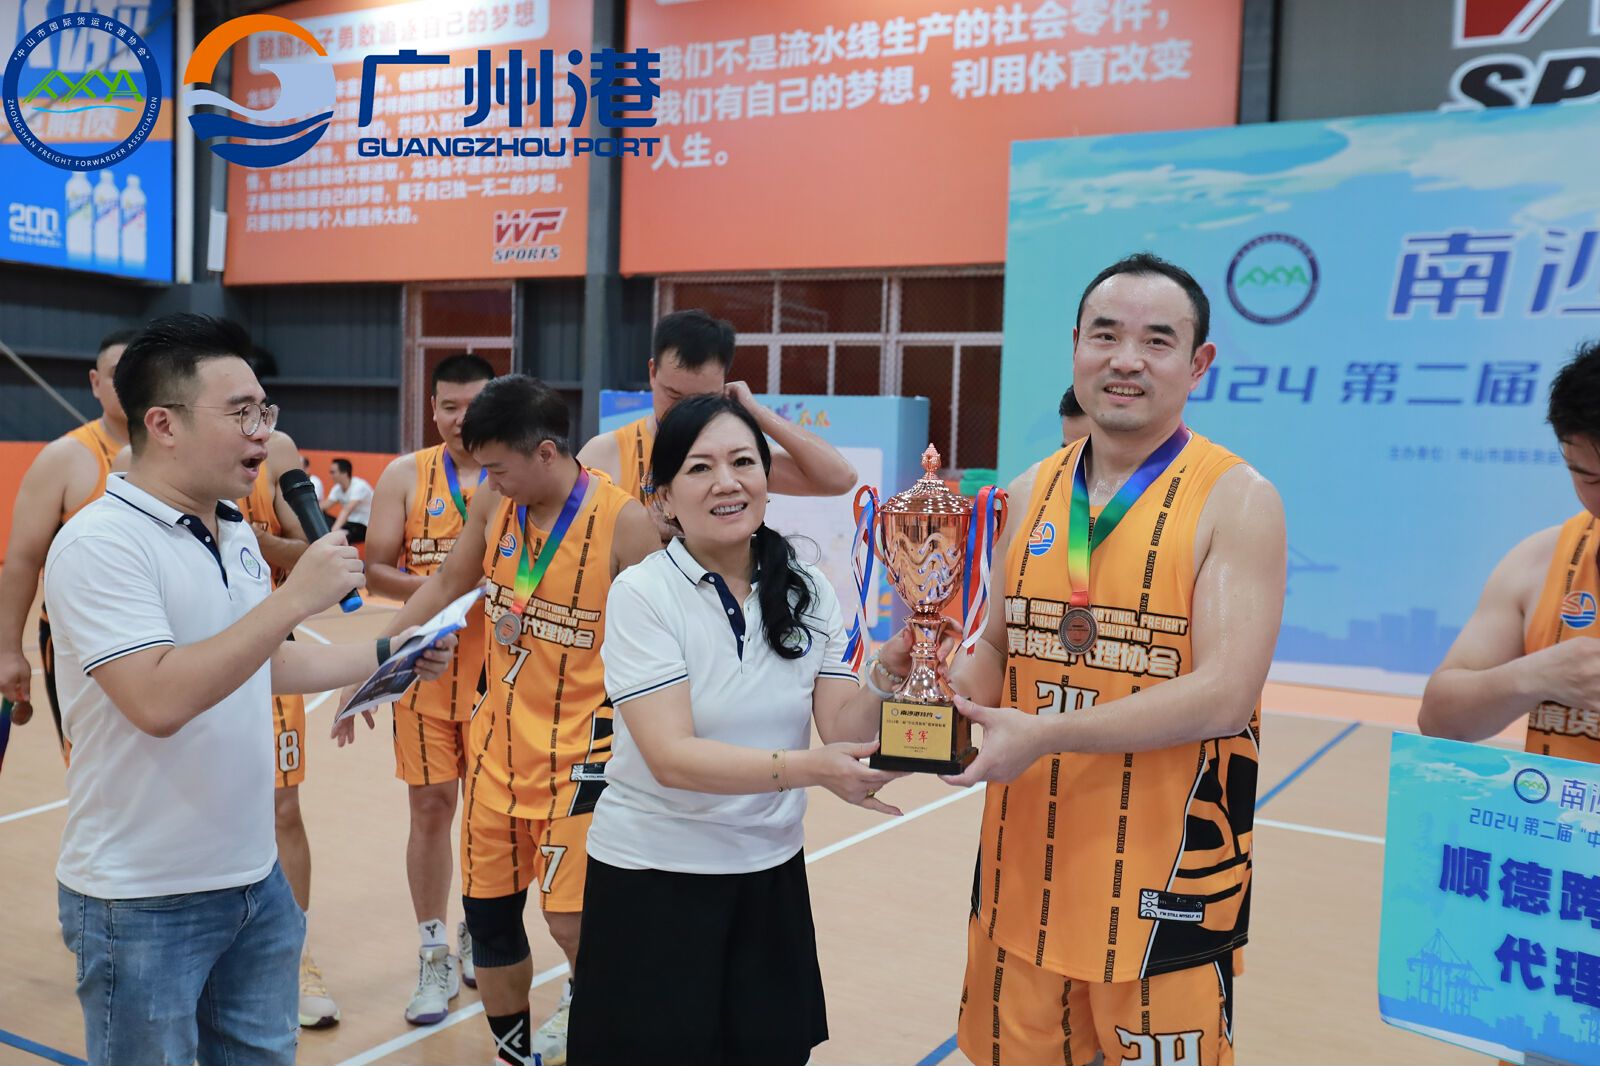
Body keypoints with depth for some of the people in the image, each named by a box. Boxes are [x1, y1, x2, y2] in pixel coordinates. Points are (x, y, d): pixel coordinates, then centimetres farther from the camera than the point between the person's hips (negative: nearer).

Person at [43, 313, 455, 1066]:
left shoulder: (238, 534, 7)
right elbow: (158, 700, -30)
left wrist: (385, 658, 13)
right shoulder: (100, 543, -19)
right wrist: (295, 599, -29)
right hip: (144, 902, -7)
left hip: (255, 881, 7)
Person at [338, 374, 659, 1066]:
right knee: (488, 912, 13)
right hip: (498, 745, 6)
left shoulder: (623, 522, -18)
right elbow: (448, 582, 15)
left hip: (580, 754, -5)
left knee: (572, 921, -7)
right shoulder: (495, 500, -2)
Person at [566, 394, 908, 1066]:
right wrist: (808, 769, -34)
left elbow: (844, 731, -7)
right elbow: (671, 757, -23)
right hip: (653, 882, -3)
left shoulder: (808, 591, -1)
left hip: (771, 876, 4)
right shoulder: (641, 594, -14)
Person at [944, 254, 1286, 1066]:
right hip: (1023, 864, 5)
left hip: (1164, 885, -4)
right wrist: (944, 699, -7)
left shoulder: (1236, 500, -10)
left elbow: (1225, 694, -19)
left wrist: (1048, 733, -22)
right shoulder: (1032, 493, 6)